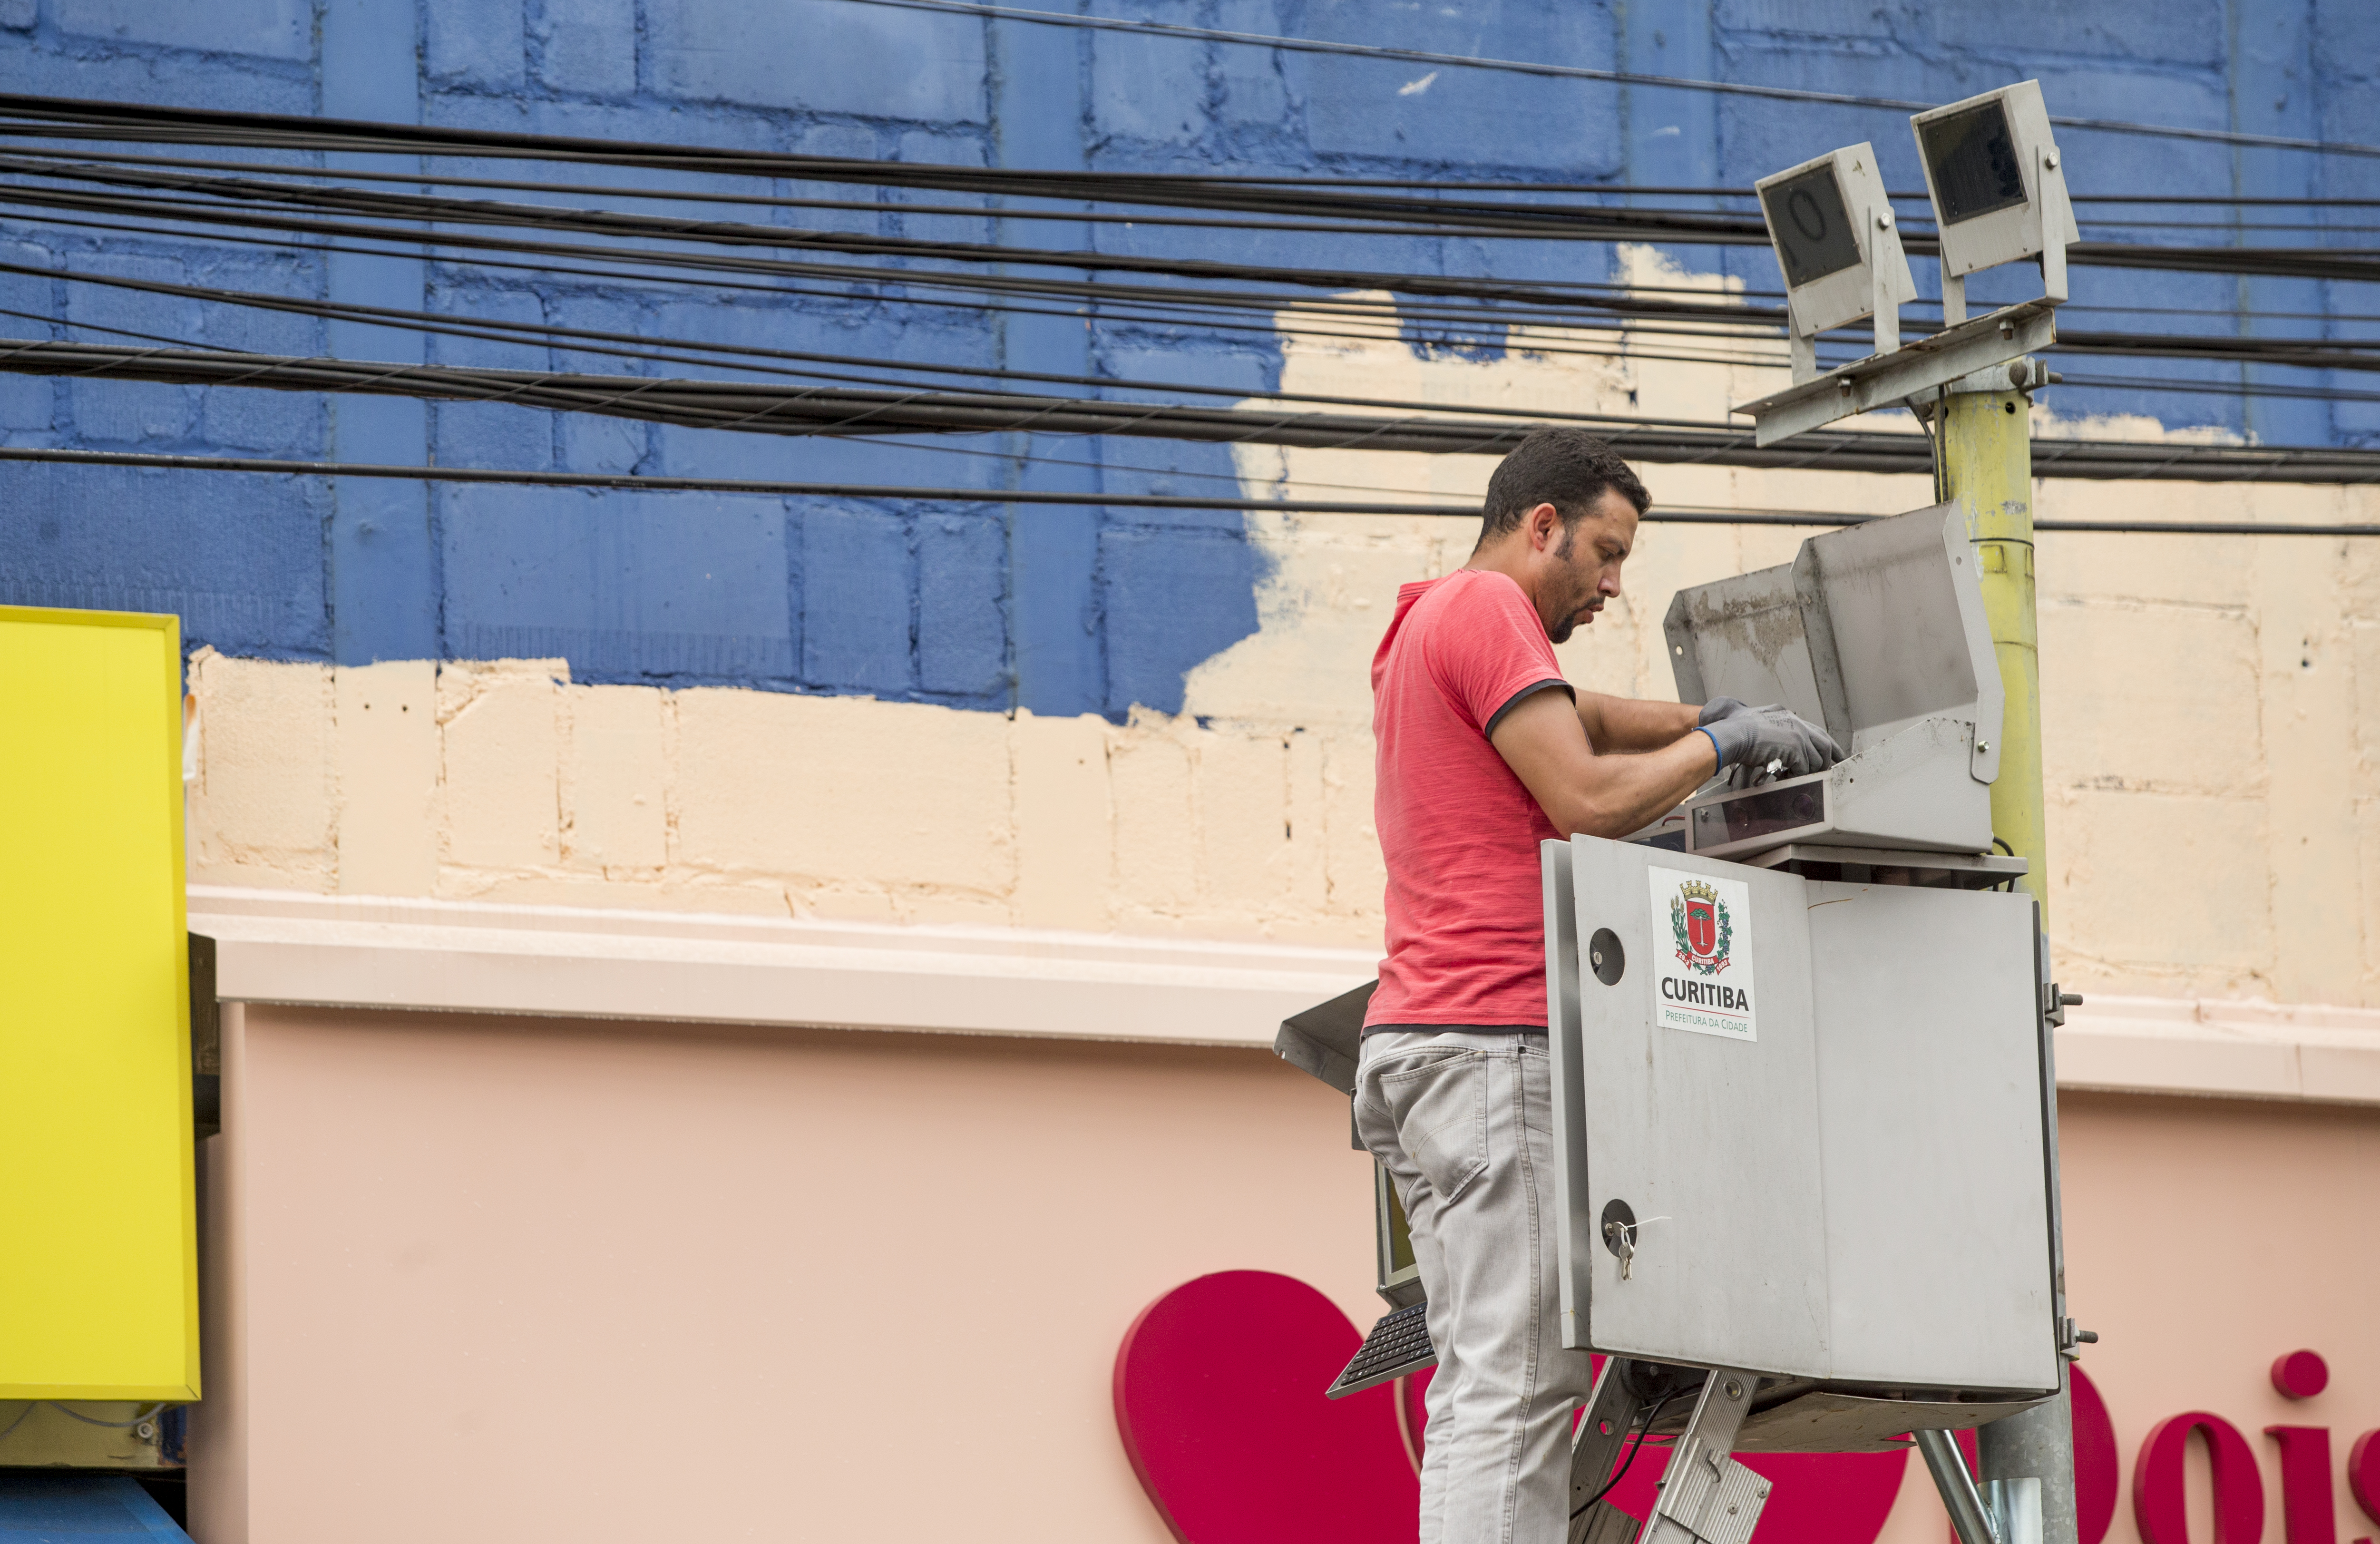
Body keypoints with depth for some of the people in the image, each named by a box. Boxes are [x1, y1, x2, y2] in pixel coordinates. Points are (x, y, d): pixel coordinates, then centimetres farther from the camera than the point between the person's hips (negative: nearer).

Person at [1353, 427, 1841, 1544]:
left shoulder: (1426, 625, 26)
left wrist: (1718, 721, 16)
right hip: (1494, 1042, -10)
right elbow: (1588, 798, -13)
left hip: (1417, 1037, 10)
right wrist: (1719, 746, 0)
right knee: (1513, 1387, -15)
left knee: (1490, 1387, 4)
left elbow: (1582, 721, 30)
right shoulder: (1486, 606, -6)